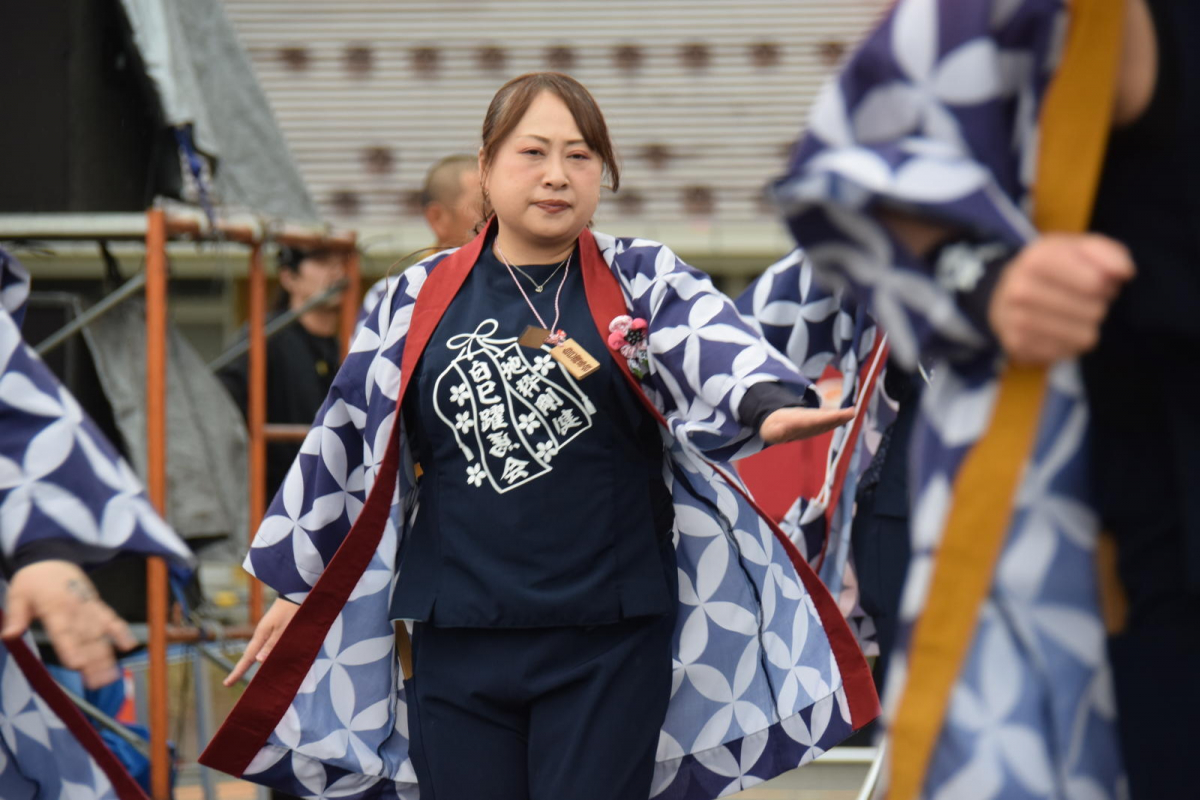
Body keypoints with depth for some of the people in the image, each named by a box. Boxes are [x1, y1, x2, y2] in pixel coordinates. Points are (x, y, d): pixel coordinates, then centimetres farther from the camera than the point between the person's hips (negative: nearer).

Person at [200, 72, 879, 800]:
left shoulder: (643, 284, 3)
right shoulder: (420, 301, 8)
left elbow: (717, 344, -19)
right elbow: (347, 442, 16)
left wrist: (770, 405, -41)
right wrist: (298, 586, 19)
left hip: (609, 642, -2)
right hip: (454, 641, 2)